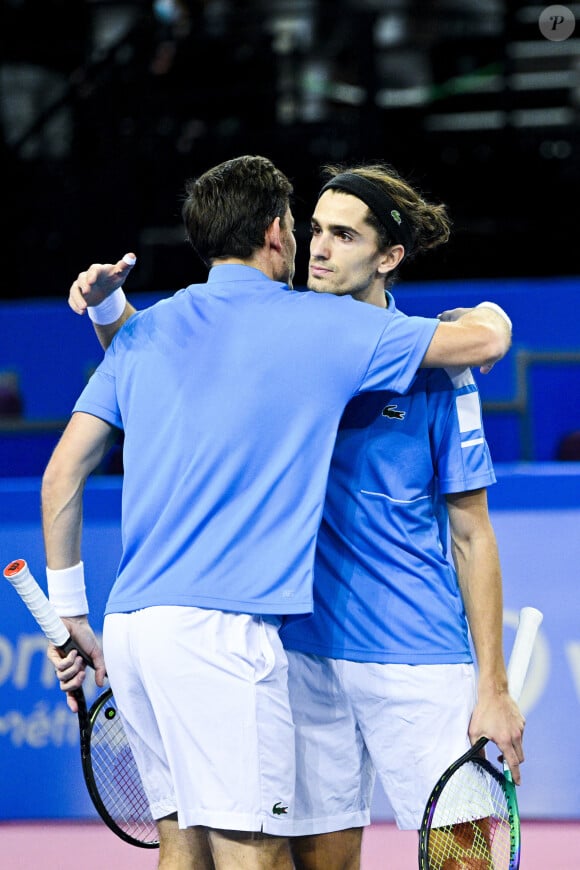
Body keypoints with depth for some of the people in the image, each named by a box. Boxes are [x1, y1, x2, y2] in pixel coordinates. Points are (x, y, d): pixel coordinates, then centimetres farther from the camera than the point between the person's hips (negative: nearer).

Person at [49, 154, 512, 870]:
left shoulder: (143, 331, 16)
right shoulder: (323, 323, 2)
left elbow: (62, 474, 12)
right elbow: (487, 338, 9)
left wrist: (69, 611, 18)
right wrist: (487, 315, 33)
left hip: (130, 623, 7)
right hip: (219, 625, -7)